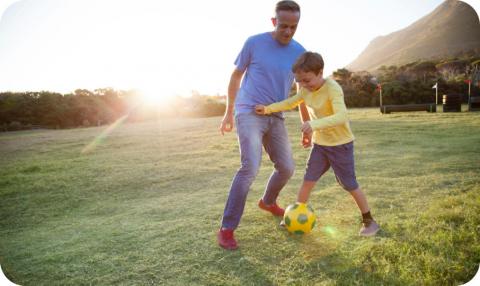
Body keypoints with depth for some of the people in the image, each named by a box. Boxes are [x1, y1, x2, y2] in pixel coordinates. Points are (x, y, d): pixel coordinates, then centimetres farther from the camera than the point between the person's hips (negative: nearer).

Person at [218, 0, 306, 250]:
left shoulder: (299, 52, 4)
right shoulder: (254, 43, -6)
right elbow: (236, 76, 4)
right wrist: (228, 113, 6)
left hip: (275, 118, 5)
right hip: (249, 114, -5)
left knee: (287, 168, 9)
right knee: (250, 167, -22)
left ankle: (268, 202, 41)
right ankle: (226, 229, -11)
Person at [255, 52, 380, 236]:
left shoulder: (332, 88, -26)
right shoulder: (306, 90, -3)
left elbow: (341, 117, -38)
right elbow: (290, 103, 11)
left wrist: (315, 124, -51)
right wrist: (268, 109, -3)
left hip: (341, 144, -6)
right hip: (320, 143, 6)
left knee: (350, 186, 4)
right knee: (308, 181, 6)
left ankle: (369, 221, 23)